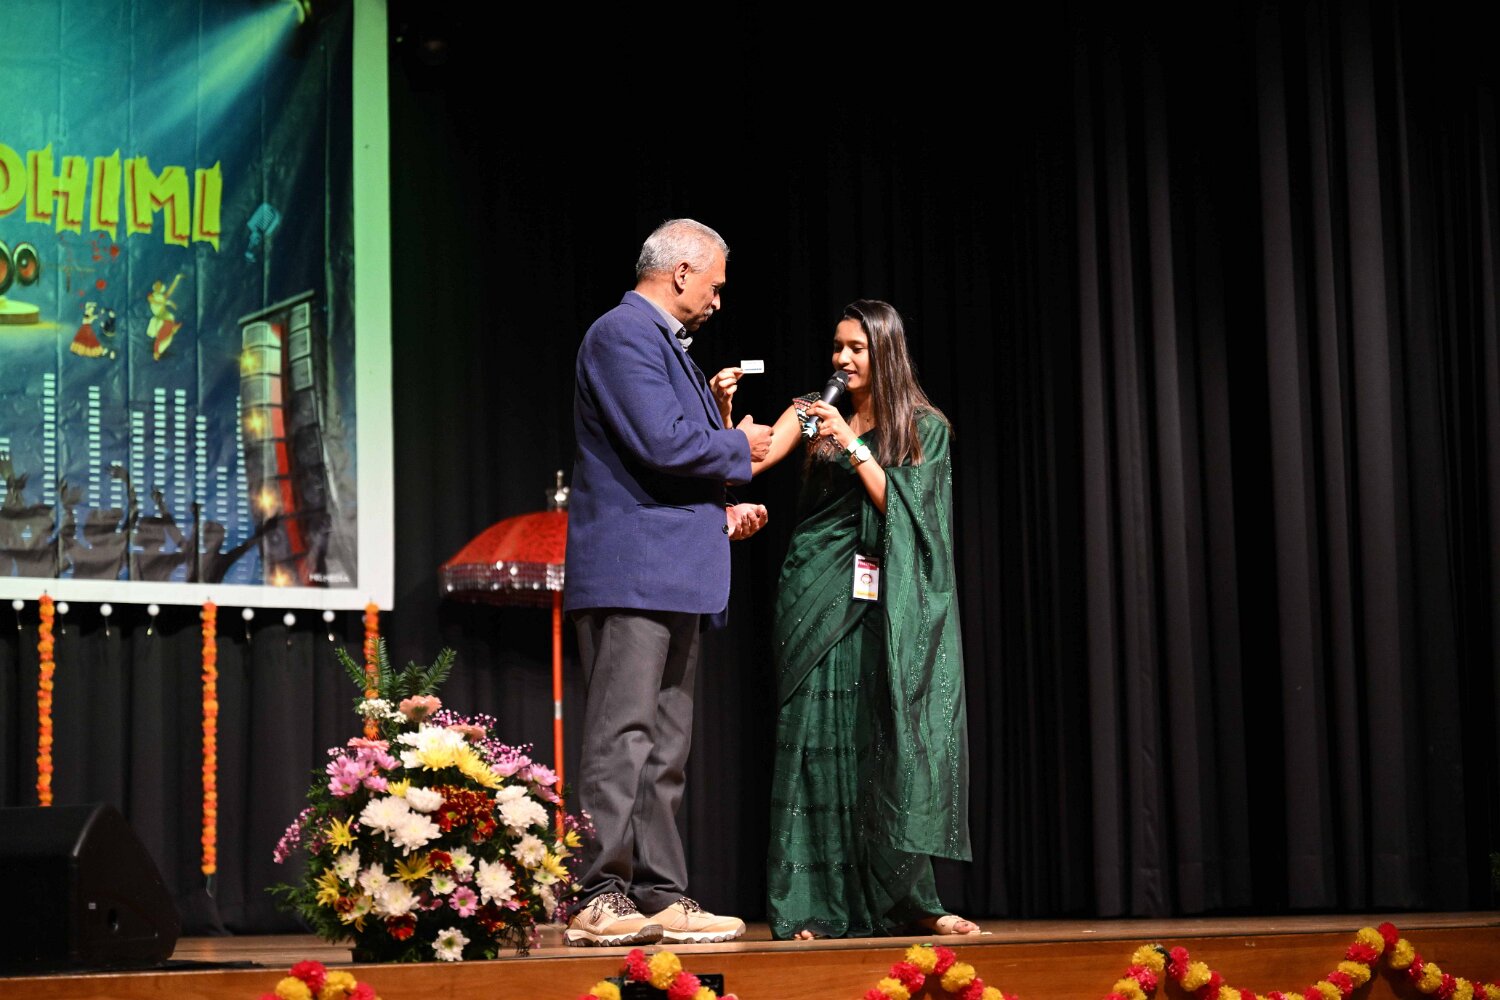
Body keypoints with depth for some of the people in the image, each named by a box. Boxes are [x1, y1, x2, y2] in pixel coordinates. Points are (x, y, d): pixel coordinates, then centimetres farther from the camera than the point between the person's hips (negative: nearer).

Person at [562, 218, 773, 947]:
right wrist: (739, 447, -5)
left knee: (665, 749, 10)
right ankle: (599, 899, -9)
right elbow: (663, 444, -20)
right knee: (622, 741, -11)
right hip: (631, 572, -11)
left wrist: (720, 513, 17)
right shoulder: (623, 334, -10)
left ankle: (663, 899, 12)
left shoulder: (665, 341, 23)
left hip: (673, 576, 11)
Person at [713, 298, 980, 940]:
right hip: (817, 596, 1)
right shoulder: (813, 412, 9)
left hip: (882, 604, 0)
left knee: (886, 740, -5)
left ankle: (903, 901, 0)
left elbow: (898, 504, -4)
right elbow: (745, 463, -1)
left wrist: (852, 444, -11)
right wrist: (723, 412, -18)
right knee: (816, 736, -6)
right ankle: (815, 905, -6)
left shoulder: (924, 427, 6)